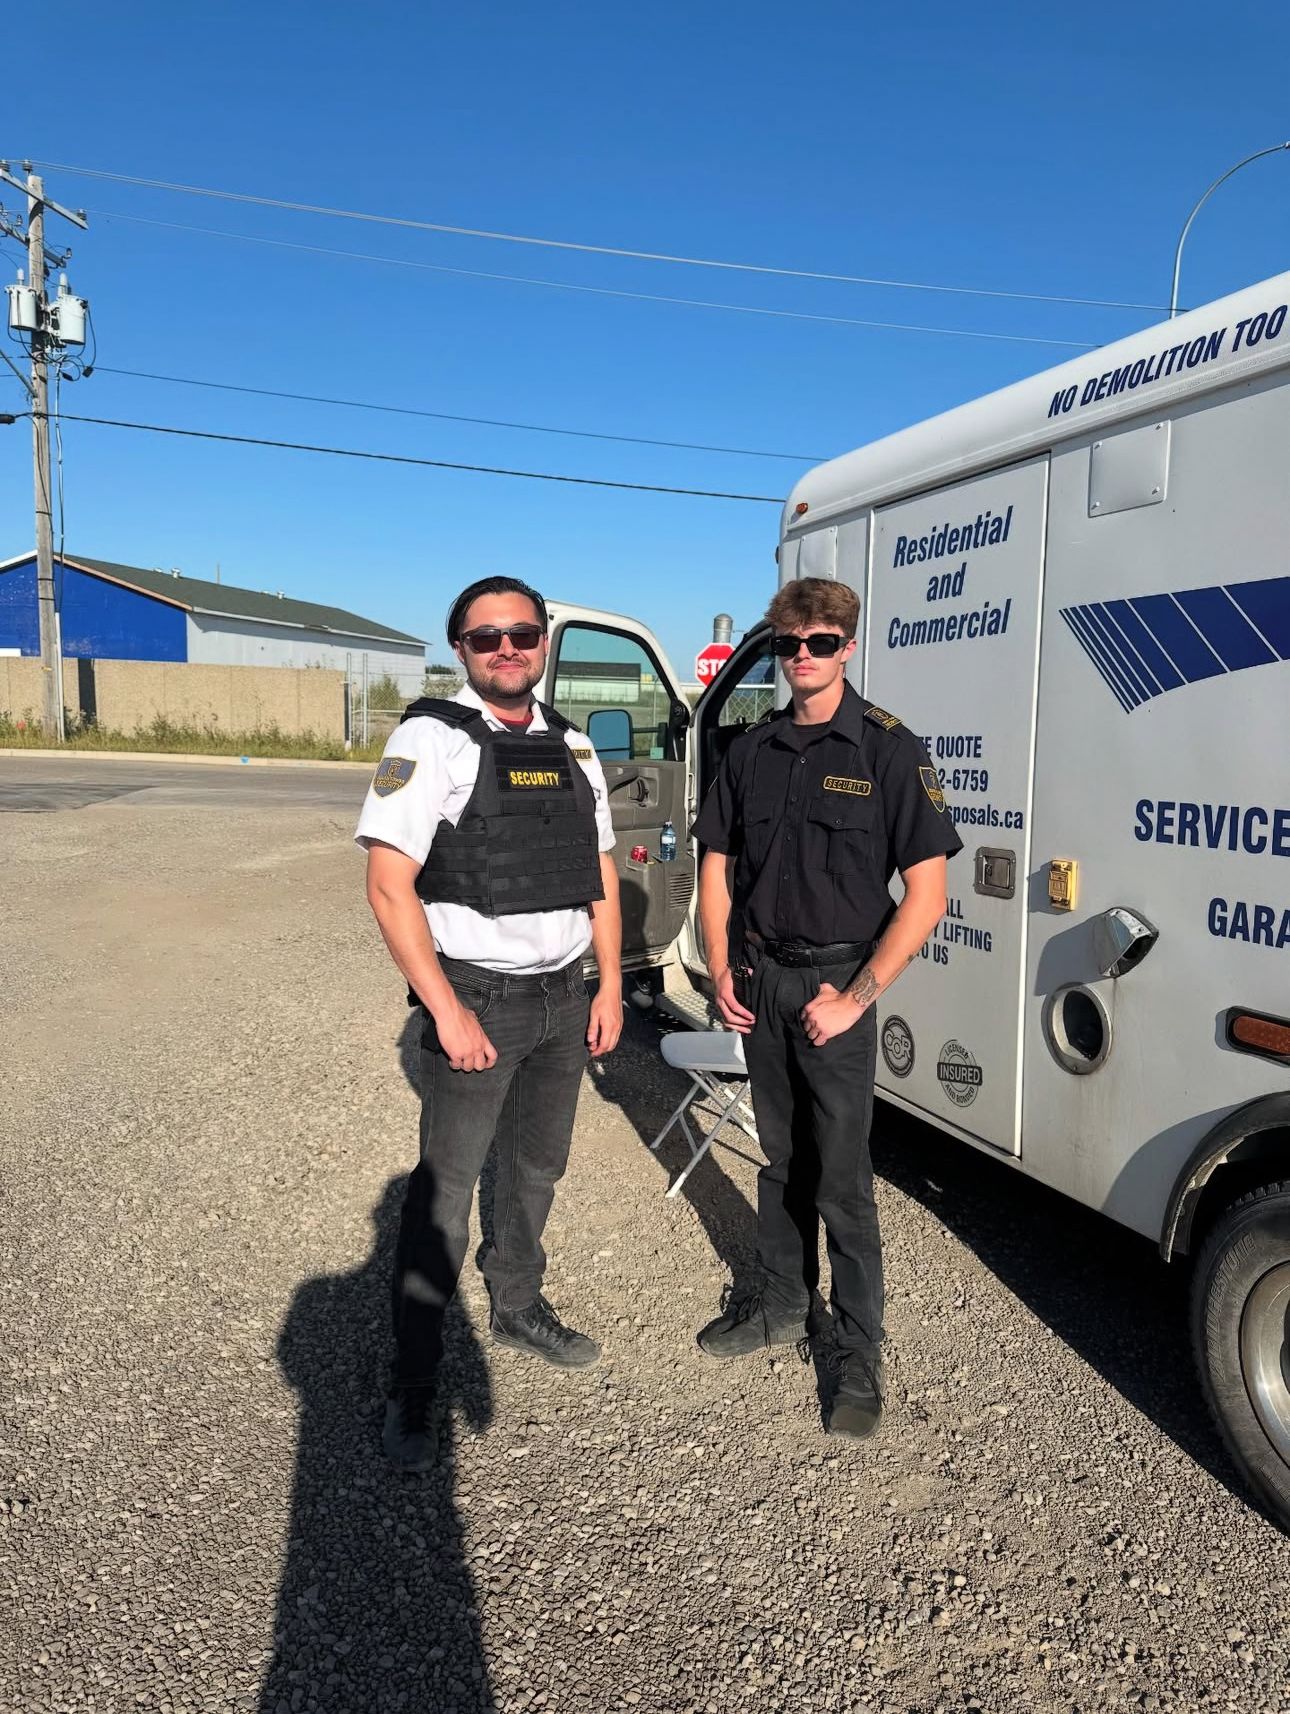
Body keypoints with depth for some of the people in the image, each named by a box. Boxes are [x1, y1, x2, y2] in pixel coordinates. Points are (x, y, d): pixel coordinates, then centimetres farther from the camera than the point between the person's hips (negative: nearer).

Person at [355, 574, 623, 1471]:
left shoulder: (571, 747, 9)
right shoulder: (431, 741, -11)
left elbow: (602, 876, 14)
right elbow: (389, 886, -16)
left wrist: (610, 987, 8)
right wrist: (446, 1011, -20)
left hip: (564, 995, 7)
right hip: (477, 998, -6)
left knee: (536, 1168, 20)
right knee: (445, 1189, -1)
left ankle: (518, 1307, 41)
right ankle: (413, 1387, 14)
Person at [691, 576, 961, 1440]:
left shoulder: (888, 750, -9)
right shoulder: (752, 751, 6)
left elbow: (926, 894, -12)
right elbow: (718, 865, 14)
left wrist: (855, 997, -15)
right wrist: (721, 972, 4)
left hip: (835, 985, -4)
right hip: (760, 981, 5)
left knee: (841, 1176, 0)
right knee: (781, 1157, 17)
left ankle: (861, 1352, 16)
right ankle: (780, 1305, 34)